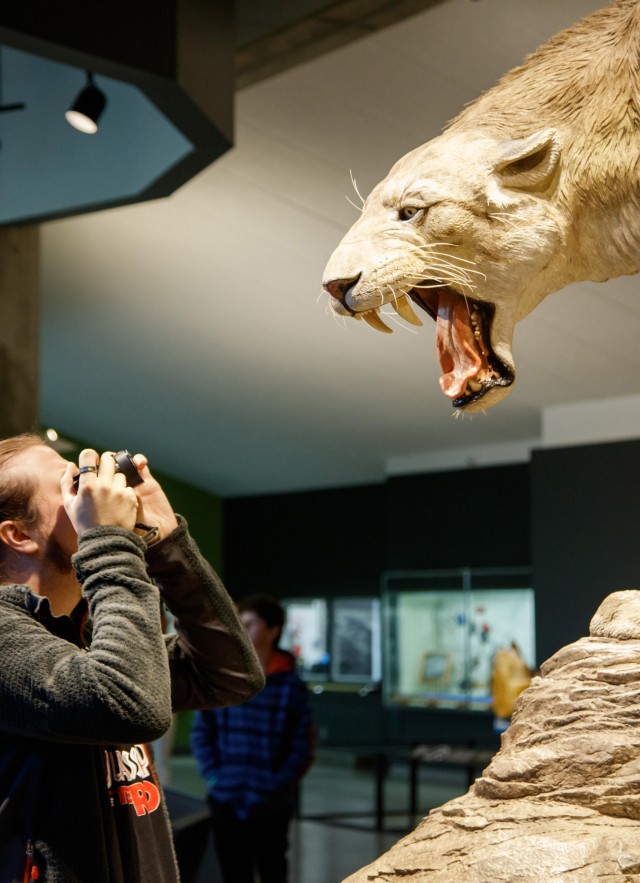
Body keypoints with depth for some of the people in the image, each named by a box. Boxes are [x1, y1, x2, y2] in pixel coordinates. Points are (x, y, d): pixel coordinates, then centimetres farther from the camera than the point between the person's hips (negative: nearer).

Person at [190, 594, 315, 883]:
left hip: (272, 806, -2)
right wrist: (213, 775, -7)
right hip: (226, 802, 2)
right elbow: (200, 732, 4)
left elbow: (302, 747, -4)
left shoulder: (291, 687, -5)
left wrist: (277, 784, -13)